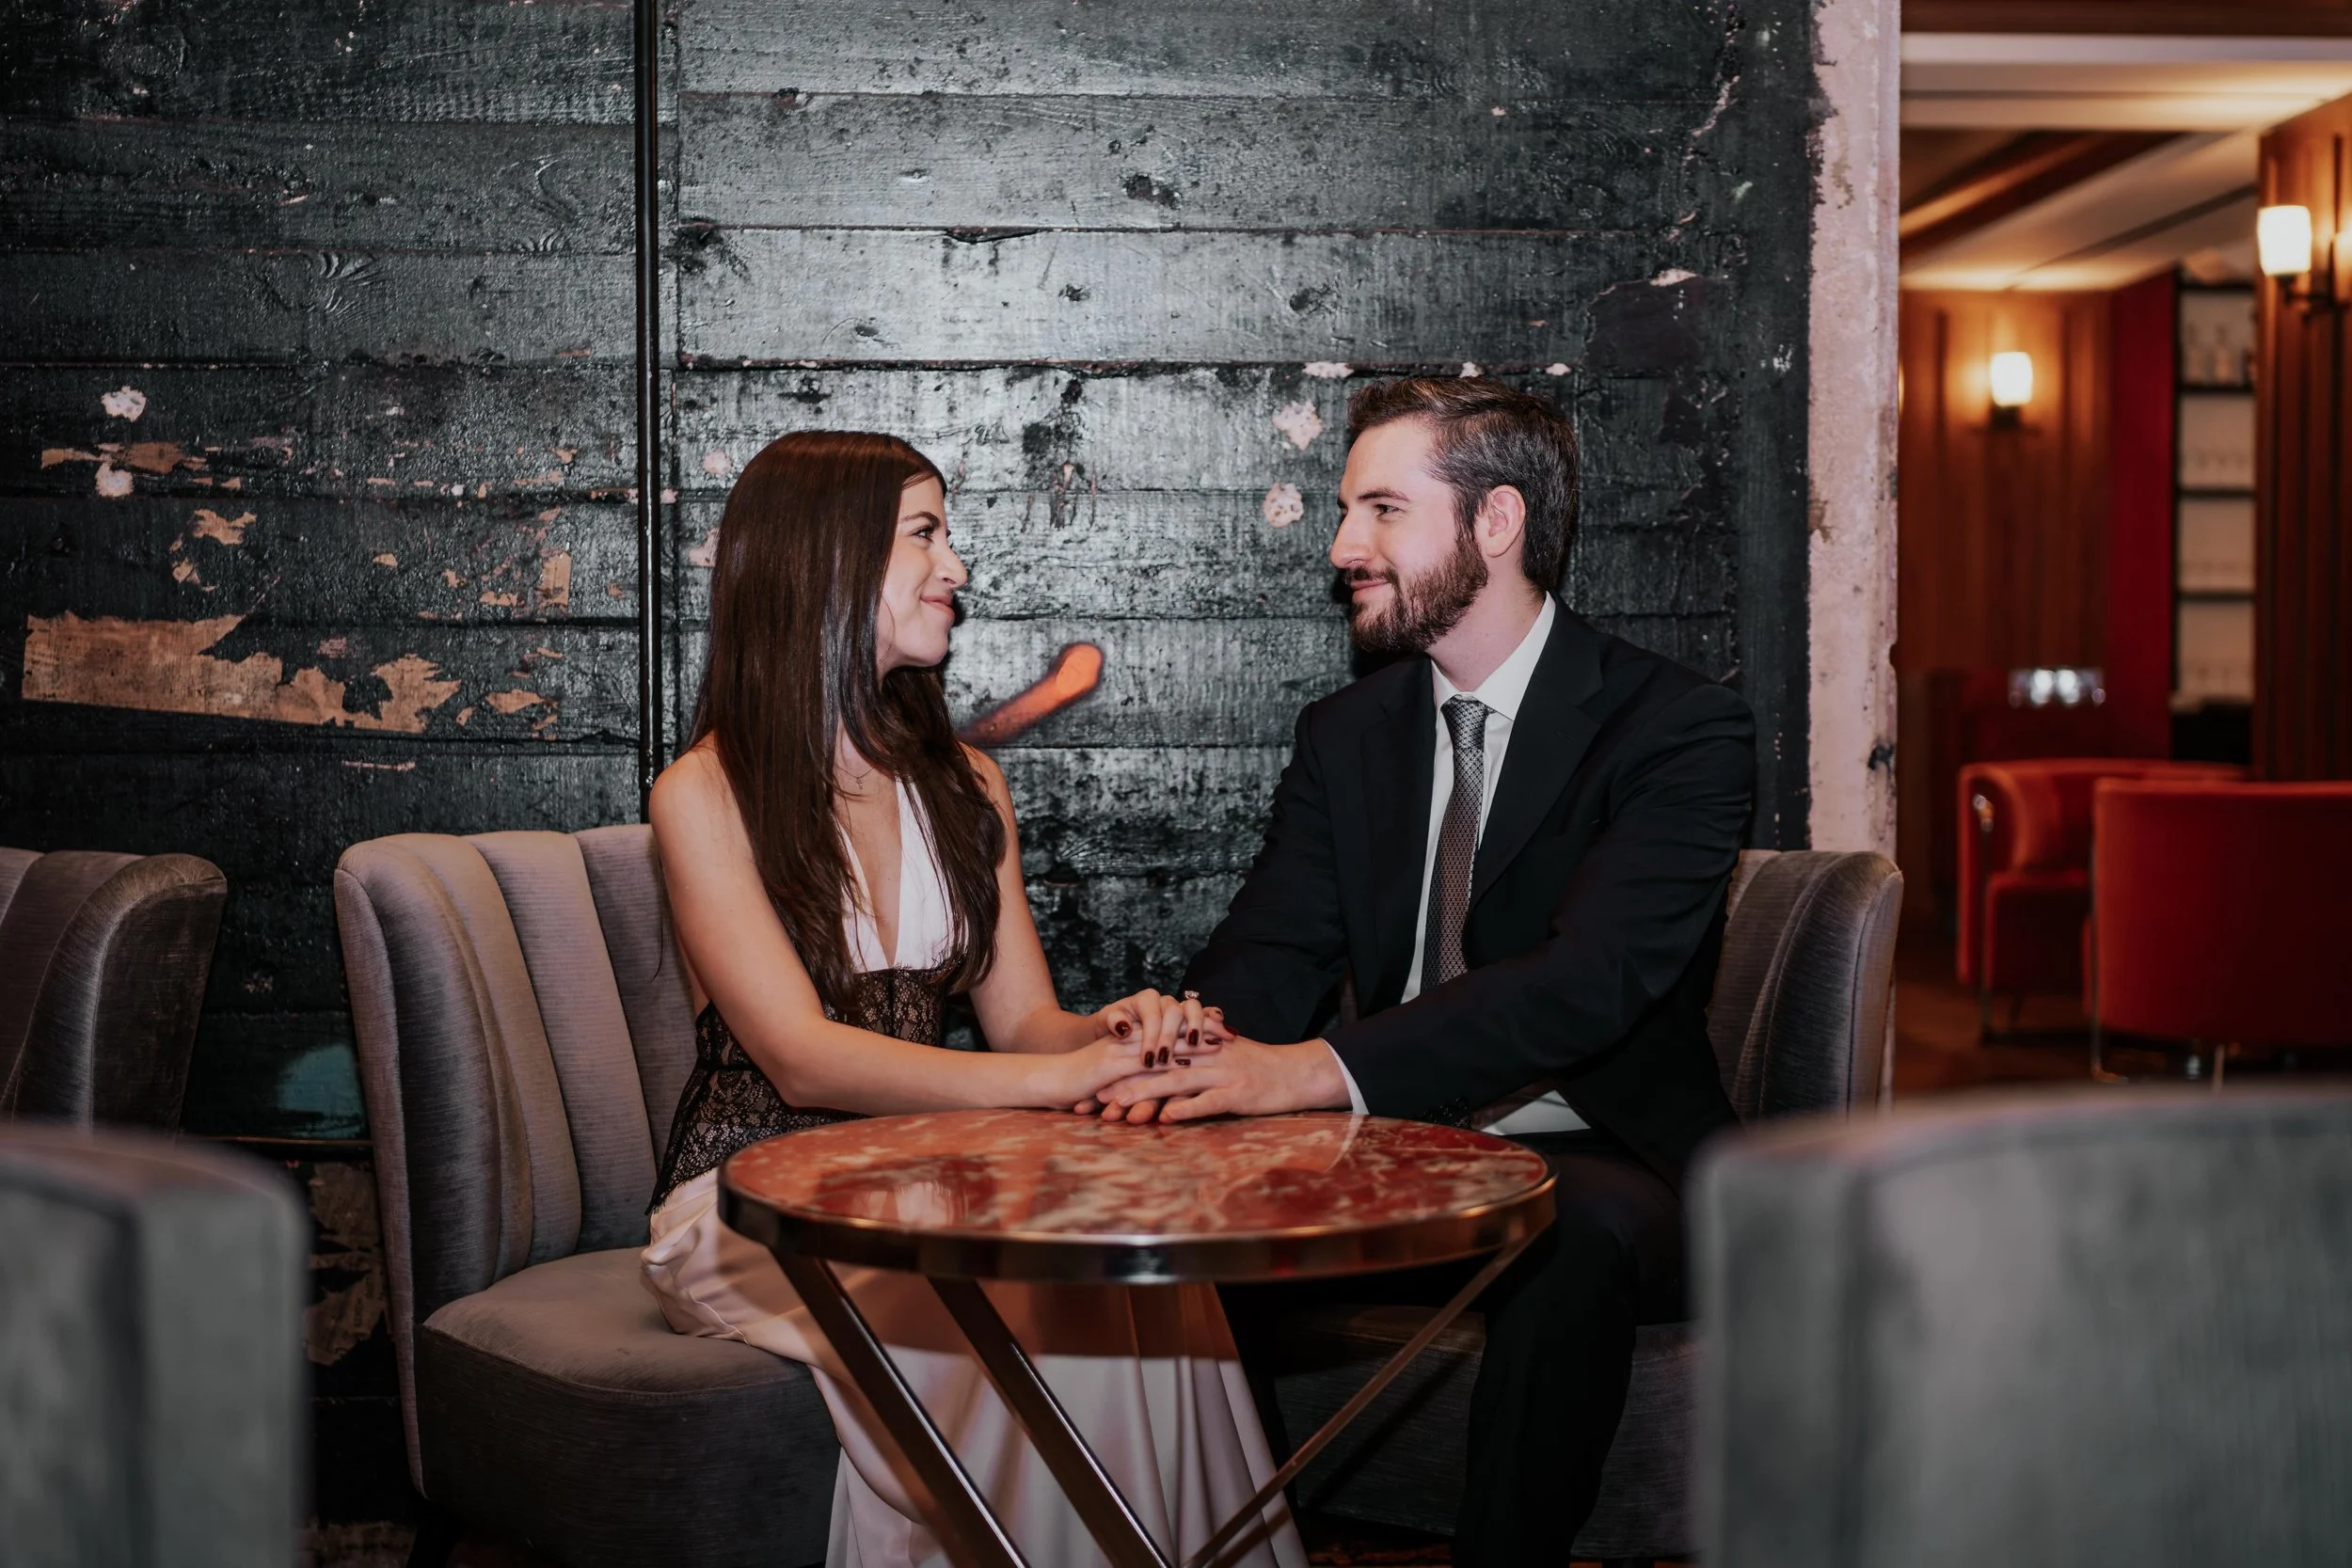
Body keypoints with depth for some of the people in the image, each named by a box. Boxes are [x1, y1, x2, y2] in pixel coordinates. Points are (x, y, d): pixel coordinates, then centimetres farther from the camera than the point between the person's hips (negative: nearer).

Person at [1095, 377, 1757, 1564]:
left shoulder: (1680, 730, -9)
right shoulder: (1345, 734, 11)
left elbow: (1586, 980, -24)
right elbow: (1271, 951, 0)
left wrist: (1319, 1067, -39)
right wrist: (1200, 1044, -27)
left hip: (1594, 1168, -4)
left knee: (1579, 1229, -38)